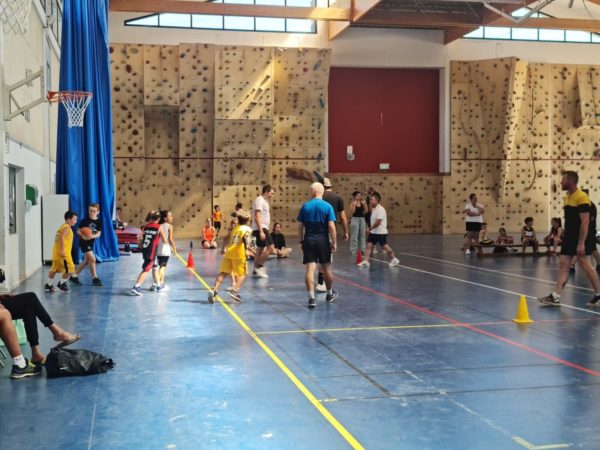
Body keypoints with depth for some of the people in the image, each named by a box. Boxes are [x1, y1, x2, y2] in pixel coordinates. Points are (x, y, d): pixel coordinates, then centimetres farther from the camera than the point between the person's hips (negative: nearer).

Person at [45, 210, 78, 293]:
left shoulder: (62, 226, 18)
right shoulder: (67, 227, -11)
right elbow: (62, 237, -25)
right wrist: (62, 250, -30)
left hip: (56, 252, 10)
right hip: (63, 253, -10)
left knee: (54, 269, 18)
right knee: (69, 269, -4)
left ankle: (49, 285, 25)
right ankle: (62, 284, 4)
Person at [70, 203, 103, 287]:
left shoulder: (99, 222, -2)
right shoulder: (85, 220, -12)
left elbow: (98, 234, -7)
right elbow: (78, 231, -6)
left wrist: (92, 236, -27)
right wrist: (82, 235, -26)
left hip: (91, 242, 6)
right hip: (84, 242, -6)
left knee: (86, 261, 13)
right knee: (92, 259, -11)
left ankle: (74, 276, 26)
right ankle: (95, 278, 0)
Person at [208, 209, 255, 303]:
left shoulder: (235, 228, 23)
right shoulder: (247, 229, 5)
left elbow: (226, 238, 27)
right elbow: (245, 238, -16)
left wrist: (224, 248, 40)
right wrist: (246, 248, -24)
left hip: (228, 252, 5)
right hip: (239, 254, -5)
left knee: (223, 273, 5)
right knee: (242, 274, 5)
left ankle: (214, 290, -11)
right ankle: (235, 291, -13)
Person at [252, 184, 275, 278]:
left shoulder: (264, 201, 17)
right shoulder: (260, 200, -13)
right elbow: (257, 217, -20)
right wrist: (261, 231, -24)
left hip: (263, 228, 10)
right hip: (261, 229, -10)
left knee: (260, 249, 12)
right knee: (271, 247, -13)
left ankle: (256, 270, 16)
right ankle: (260, 267, -8)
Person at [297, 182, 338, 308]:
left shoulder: (305, 206, 0)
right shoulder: (327, 206, -5)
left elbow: (300, 226, 2)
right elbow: (331, 226, -10)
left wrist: (300, 241, 11)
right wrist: (334, 242, -4)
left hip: (308, 241, 0)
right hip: (323, 240, 0)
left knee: (310, 269, -2)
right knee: (326, 269, 14)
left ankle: (311, 298, -9)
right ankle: (330, 294, 33)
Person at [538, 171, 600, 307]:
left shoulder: (581, 197, -16)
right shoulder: (567, 197, 12)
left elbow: (585, 222, -20)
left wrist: (581, 243, -24)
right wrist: (564, 236, 18)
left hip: (579, 238, -9)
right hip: (569, 237, 9)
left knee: (585, 265, -1)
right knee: (563, 264, 3)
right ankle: (555, 297, 1)